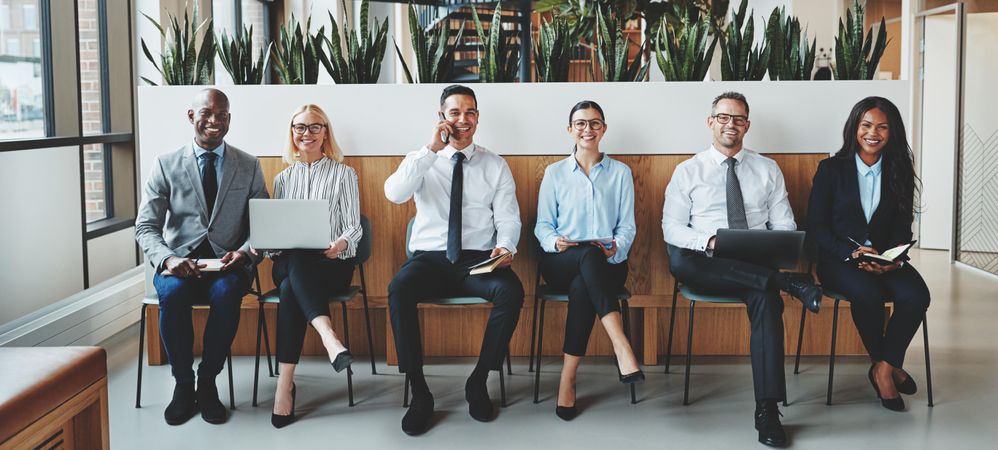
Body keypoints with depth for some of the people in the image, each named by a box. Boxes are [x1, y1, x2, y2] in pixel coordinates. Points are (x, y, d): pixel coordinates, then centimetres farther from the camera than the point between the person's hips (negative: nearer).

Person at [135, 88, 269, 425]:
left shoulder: (249, 166, 8)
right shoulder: (166, 165, 6)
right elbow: (146, 227, 1)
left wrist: (244, 253, -16)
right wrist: (167, 259, -20)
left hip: (228, 262, 0)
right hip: (180, 260, 0)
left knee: (226, 293, -34)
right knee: (172, 292, -33)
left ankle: (207, 381, -14)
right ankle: (183, 383, -12)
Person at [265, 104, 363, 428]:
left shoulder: (343, 174, 11)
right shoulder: (284, 178, 21)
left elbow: (353, 227, 2)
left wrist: (341, 243, -22)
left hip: (333, 264, -2)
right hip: (288, 263, 2)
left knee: (290, 289, -36)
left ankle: (285, 383, -43)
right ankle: (329, 337, -56)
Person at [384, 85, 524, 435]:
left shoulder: (495, 165, 10)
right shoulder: (422, 160, 8)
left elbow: (508, 218, 4)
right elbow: (394, 193, -12)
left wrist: (505, 247, -18)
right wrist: (431, 150, -14)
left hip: (479, 261, 1)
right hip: (429, 258, 0)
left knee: (511, 291, -32)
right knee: (399, 291, -33)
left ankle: (479, 383, -13)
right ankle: (419, 392, -20)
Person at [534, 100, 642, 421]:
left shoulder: (621, 173, 14)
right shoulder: (554, 173, 14)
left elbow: (628, 226, 8)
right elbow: (542, 225, 10)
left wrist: (616, 247, -15)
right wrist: (555, 241, -14)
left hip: (607, 264, 0)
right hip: (561, 263, 0)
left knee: (582, 287, -38)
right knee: (589, 255, -39)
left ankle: (568, 380, -37)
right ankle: (622, 347, -50)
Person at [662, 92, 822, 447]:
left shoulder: (768, 170, 16)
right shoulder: (688, 171, 11)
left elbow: (785, 226, 11)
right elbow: (671, 227, 1)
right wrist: (710, 242, -18)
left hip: (758, 265, 0)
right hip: (707, 267, 0)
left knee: (766, 297, -35)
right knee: (677, 259, -36)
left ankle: (767, 409, -34)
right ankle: (791, 283, -31)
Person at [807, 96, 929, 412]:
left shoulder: (899, 172, 11)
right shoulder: (832, 169, 3)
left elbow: (903, 228, 9)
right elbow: (816, 225, -2)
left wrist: (893, 259, -13)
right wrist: (852, 253, -17)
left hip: (886, 260, 3)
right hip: (839, 259, -3)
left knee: (916, 295, -29)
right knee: (869, 294, -34)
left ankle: (884, 368, -11)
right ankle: (888, 365, -9)